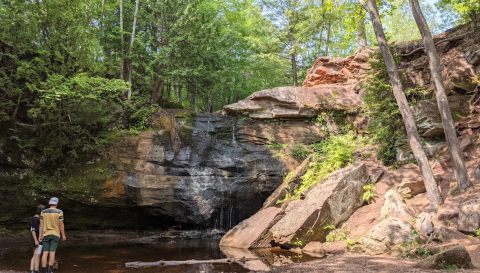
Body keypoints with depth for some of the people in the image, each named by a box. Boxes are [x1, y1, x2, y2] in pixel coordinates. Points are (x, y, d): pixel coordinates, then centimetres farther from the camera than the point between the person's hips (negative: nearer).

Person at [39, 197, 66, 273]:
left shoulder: (43, 212, 2)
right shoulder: (59, 212, -8)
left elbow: (41, 224, 0)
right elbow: (61, 224, -9)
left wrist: (40, 236, 2)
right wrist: (63, 235, -2)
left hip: (46, 234, 3)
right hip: (55, 234, -3)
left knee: (45, 253, 4)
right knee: (52, 253, -3)